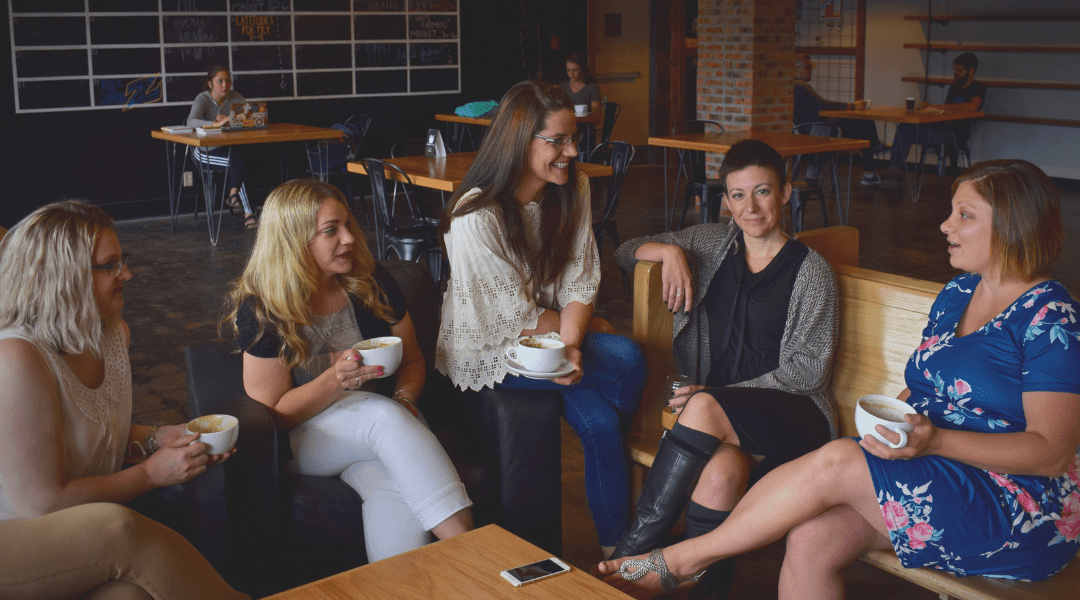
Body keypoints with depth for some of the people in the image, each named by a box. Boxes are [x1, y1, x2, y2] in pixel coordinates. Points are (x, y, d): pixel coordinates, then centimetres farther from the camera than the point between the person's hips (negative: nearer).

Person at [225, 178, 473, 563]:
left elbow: (412, 360, 12)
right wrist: (336, 379, -27)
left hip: (375, 430, 3)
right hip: (298, 439, -3)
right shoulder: (261, 311, -9)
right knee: (384, 416, -36)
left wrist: (404, 398, -11)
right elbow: (272, 413, -10)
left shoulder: (372, 282, 1)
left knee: (396, 484, -35)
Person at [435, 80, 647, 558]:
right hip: (486, 350, -6)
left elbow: (579, 285, -5)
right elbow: (519, 319, -17)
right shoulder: (476, 218, -24)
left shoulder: (573, 190, -3)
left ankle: (615, 549, -1)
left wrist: (569, 346, -23)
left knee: (599, 416, -24)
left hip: (550, 333, 6)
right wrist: (591, 328, -7)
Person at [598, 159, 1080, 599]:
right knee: (810, 541, -21)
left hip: (1019, 509, -7)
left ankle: (677, 559, -13)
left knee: (836, 461, -25)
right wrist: (887, 421, -3)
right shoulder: (958, 292, 13)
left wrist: (935, 440, -30)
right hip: (934, 478, 7)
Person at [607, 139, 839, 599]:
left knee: (705, 408, -35)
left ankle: (634, 548, -25)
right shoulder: (712, 243, 16)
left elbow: (808, 369, -4)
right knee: (722, 470, -35)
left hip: (793, 415, -2)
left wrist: (717, 395, -14)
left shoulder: (811, 271, 2)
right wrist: (671, 251, 1)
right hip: (721, 419, 3)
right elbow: (625, 252, 24)